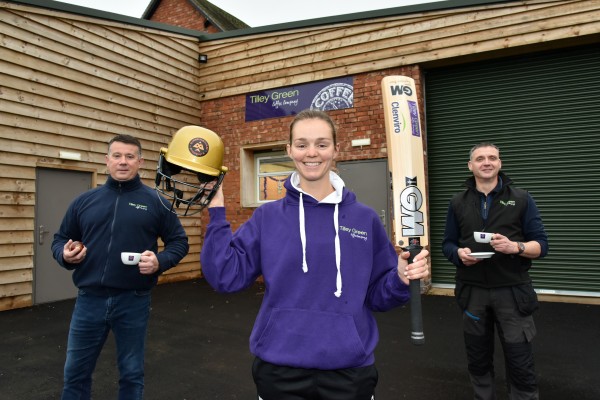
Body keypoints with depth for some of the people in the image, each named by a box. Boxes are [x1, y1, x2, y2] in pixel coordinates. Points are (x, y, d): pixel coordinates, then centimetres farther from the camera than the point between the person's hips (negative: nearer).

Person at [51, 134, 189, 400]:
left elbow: (179, 241, 2)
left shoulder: (156, 202, -1)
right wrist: (65, 254, -8)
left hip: (133, 302, -2)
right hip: (89, 300, 3)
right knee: (75, 373, 17)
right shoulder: (84, 201, 7)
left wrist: (160, 261, -18)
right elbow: (60, 239, 15)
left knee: (131, 374, 15)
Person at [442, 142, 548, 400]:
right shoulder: (458, 203, 6)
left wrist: (516, 247, -20)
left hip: (512, 292, -2)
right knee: (478, 361, 16)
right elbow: (447, 244, 10)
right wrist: (459, 253, -12)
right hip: (472, 292, 2)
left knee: (520, 363, 5)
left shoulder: (521, 199, 0)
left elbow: (541, 245, -1)